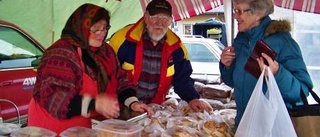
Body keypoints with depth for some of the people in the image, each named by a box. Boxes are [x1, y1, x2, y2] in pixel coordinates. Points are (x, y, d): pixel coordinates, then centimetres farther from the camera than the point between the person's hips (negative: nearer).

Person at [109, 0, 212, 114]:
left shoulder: (175, 46, 2)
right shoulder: (125, 39, -11)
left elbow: (182, 78, 8)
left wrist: (192, 99, -9)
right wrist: (131, 101, -18)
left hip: (155, 108, 3)